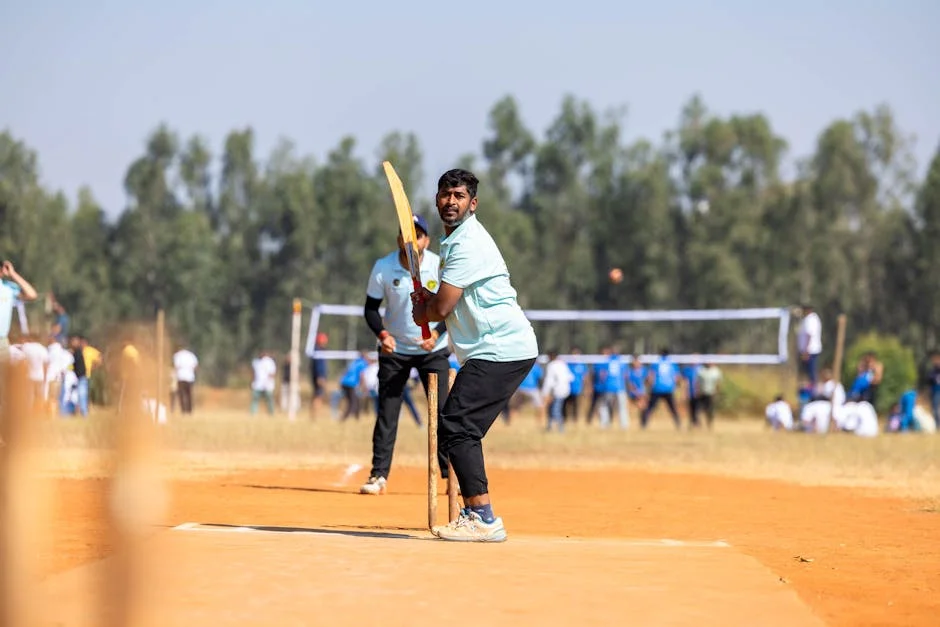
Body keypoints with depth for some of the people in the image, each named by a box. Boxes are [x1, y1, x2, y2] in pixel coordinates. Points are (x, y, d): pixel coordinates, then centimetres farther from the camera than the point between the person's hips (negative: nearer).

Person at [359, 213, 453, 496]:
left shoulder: (440, 266, -14)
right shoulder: (383, 267, -13)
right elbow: (371, 307, -5)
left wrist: (437, 333, -22)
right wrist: (382, 334, -22)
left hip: (433, 348, 0)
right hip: (395, 349, 0)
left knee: (443, 411, -4)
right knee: (386, 412, -2)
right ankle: (379, 475, 3)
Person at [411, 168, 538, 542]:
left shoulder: (468, 243, -15)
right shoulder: (455, 240, 19)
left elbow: (441, 310, -17)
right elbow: (455, 302, 29)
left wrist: (421, 314, 6)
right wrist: (428, 299, 7)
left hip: (501, 350, -11)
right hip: (493, 350, 11)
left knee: (456, 428, -16)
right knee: (458, 430, 14)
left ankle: (484, 520, -20)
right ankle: (473, 514, 19)